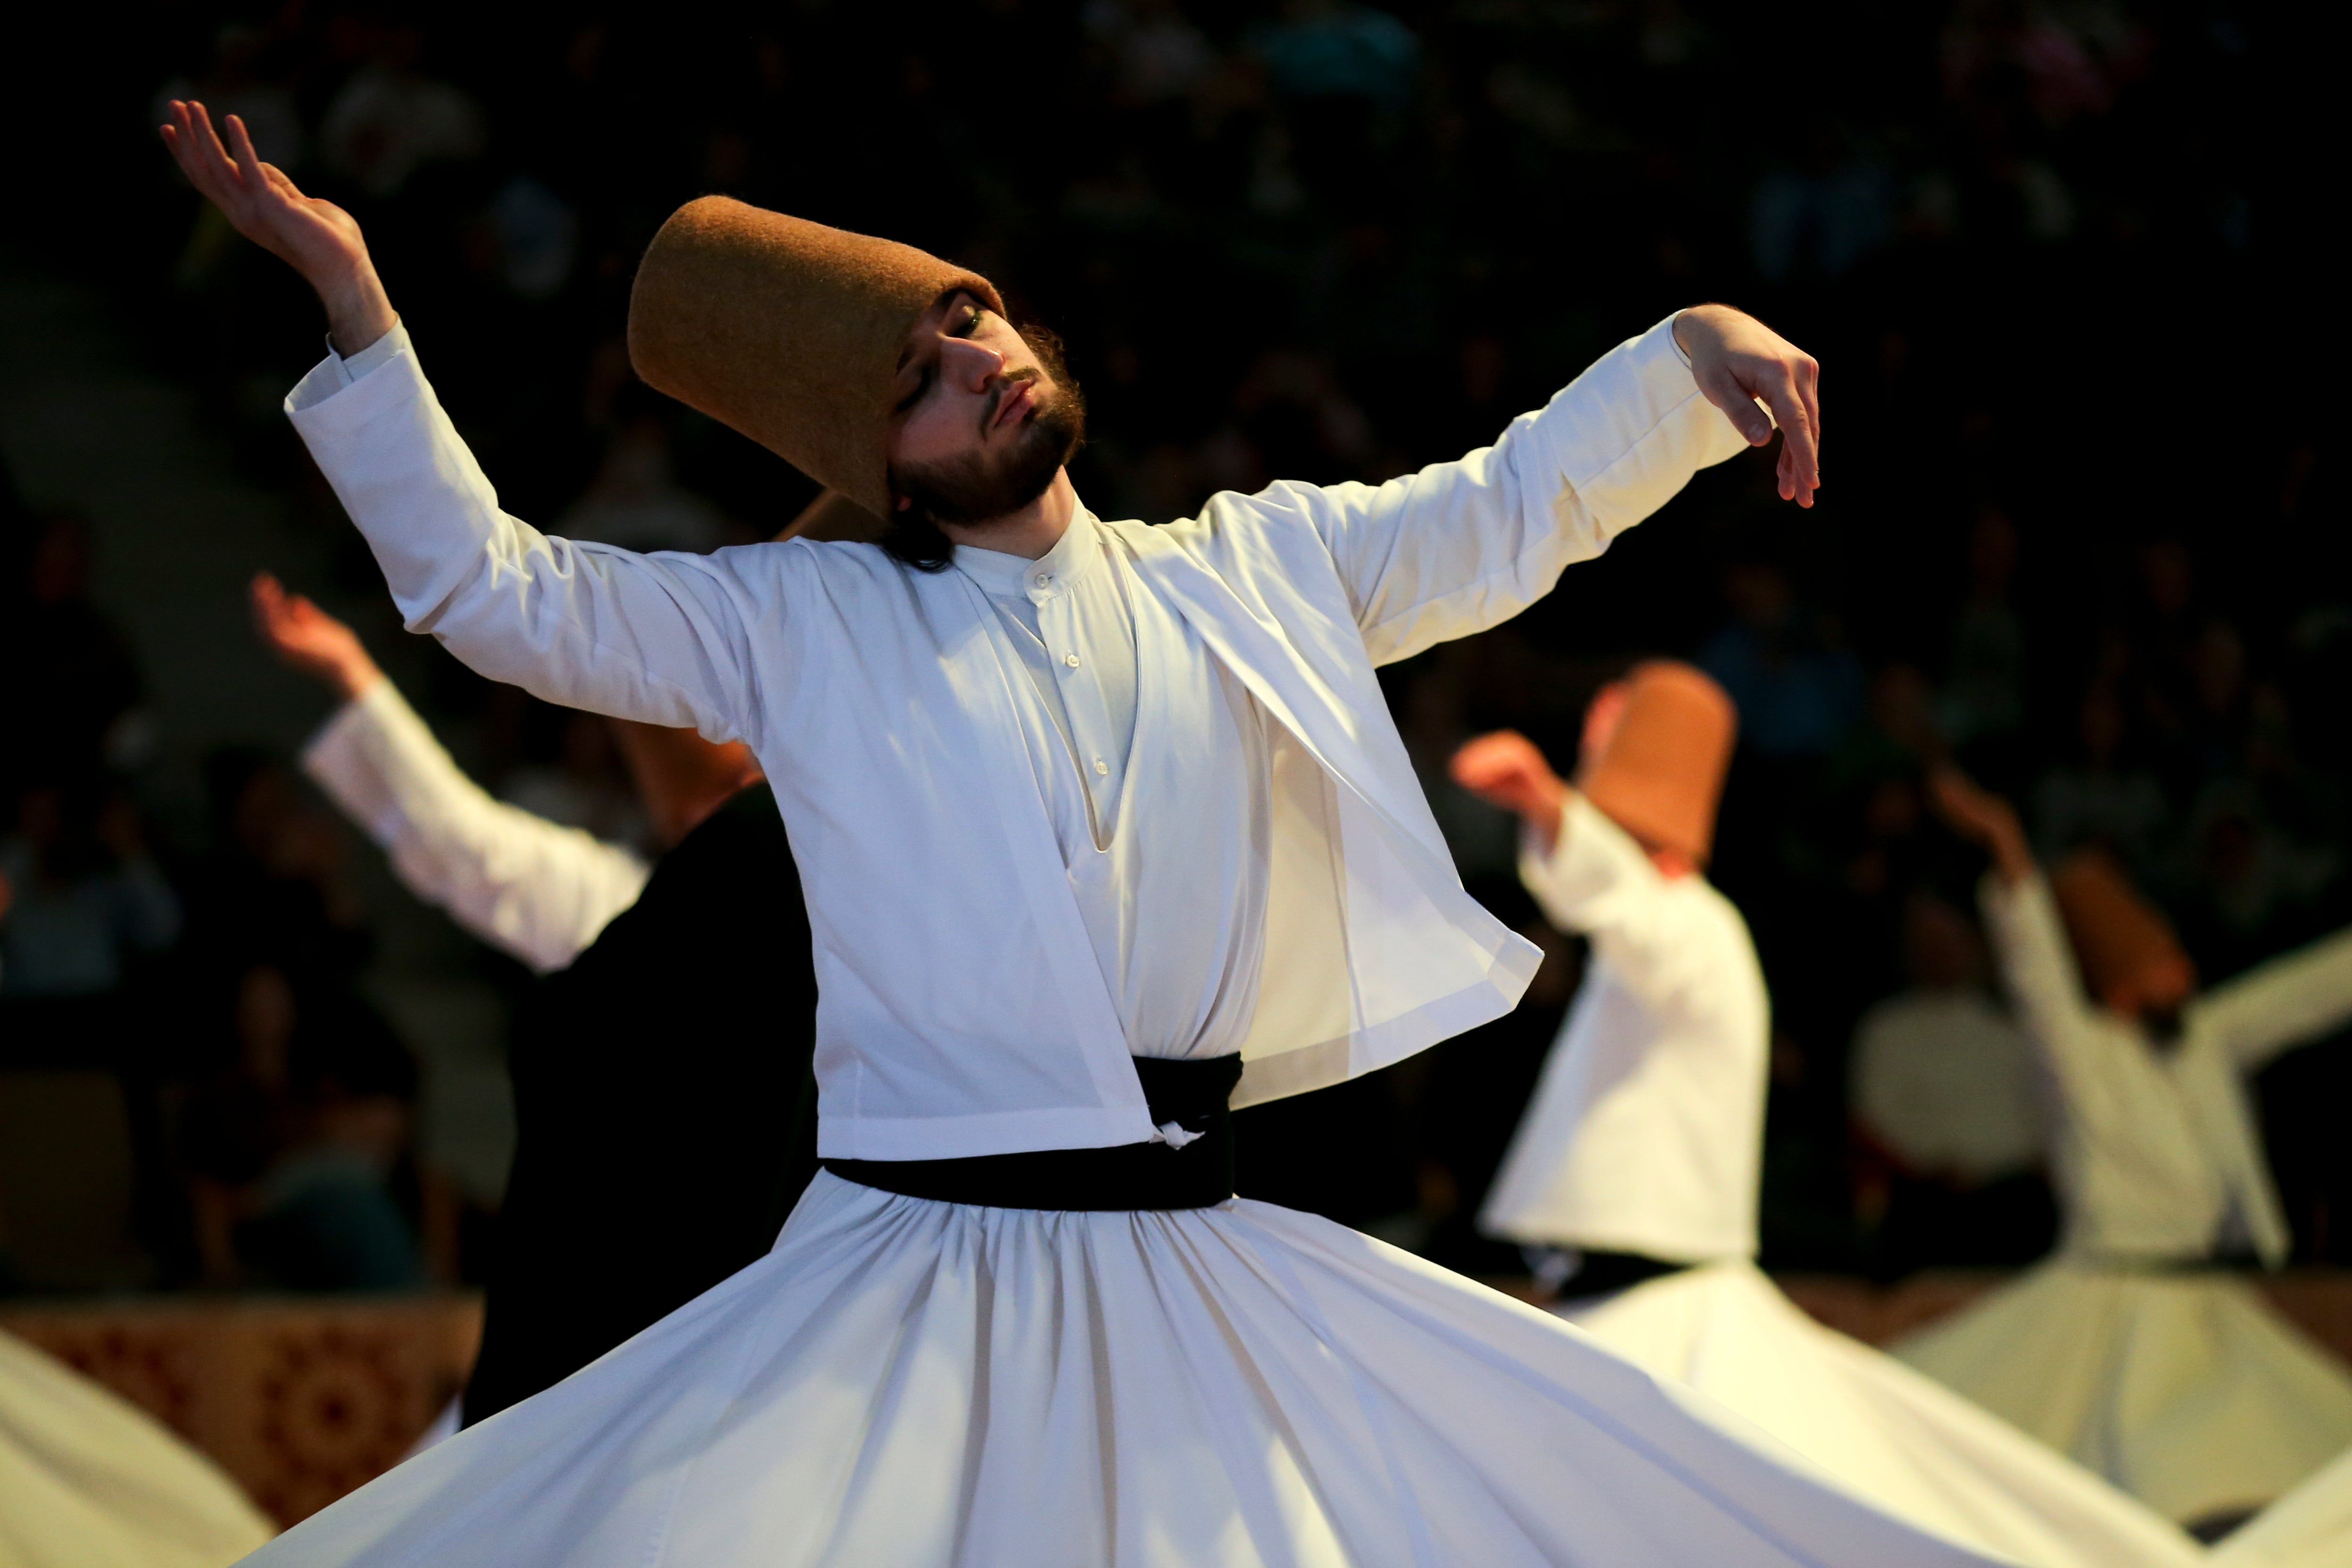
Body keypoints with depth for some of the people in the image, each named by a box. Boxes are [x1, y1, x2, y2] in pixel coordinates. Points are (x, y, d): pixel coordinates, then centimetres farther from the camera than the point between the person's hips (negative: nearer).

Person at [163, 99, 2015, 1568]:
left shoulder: (1256, 571, 14)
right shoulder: (804, 624, 7)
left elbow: (1512, 509, 24)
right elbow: (490, 585, 4)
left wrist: (1691, 352, 10)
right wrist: (350, 291, -2)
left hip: (1205, 1263, 3)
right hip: (915, 1282, -3)